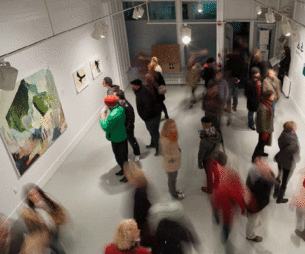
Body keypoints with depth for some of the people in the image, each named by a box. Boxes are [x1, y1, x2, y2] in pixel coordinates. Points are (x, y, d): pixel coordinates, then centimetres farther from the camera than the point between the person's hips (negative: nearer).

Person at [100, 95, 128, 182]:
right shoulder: (121, 109, -7)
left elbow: (106, 127, -25)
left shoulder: (112, 116, -35)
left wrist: (102, 118, -11)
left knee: (120, 157, 10)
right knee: (124, 154, 25)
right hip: (124, 136, 9)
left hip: (117, 140, -9)